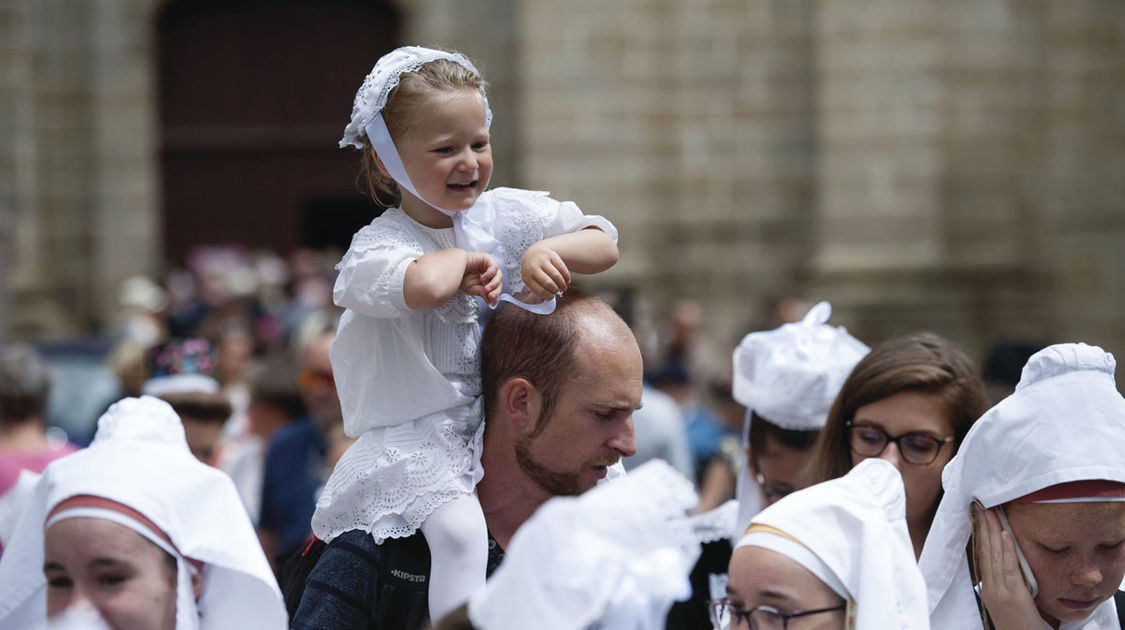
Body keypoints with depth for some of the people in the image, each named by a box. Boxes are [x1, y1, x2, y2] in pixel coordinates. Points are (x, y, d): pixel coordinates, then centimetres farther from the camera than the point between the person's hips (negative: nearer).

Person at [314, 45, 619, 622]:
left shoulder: (506, 215, 3)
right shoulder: (378, 246, -15)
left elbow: (605, 244, 3)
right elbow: (425, 285, -39)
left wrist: (550, 249, -16)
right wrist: (466, 261, -19)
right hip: (421, 437, -6)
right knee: (460, 529, -28)